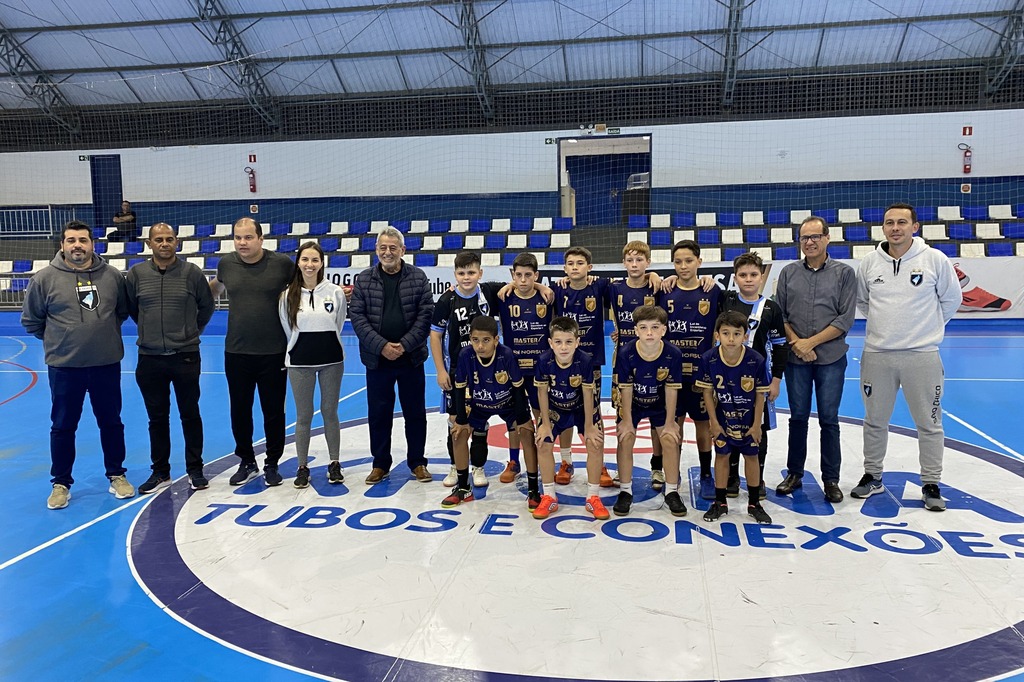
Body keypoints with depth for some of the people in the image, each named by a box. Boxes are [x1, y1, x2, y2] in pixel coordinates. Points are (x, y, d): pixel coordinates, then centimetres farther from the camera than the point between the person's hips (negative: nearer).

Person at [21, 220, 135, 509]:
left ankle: (117, 475, 28)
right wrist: (59, 339, 7)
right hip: (64, 367, -1)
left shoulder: (111, 275, -2)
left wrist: (104, 332, 10)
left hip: (107, 364, 1)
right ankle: (61, 483, 25)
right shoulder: (45, 278, -6)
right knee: (63, 427, 11)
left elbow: (123, 310, 13)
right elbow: (31, 320, 4)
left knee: (111, 422, 13)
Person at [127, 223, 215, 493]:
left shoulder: (191, 272, -5)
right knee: (157, 418, 12)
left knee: (190, 415, 9)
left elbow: (207, 307, 8)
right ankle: (160, 472, 25)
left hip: (186, 357, -2)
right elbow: (131, 308, 14)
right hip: (150, 359, 2)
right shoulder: (136, 274, -1)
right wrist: (151, 329, 14)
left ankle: (195, 470, 21)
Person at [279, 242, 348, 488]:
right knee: (303, 415, 7)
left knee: (330, 412, 10)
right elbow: (288, 329, 5)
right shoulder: (288, 295, -5)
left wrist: (326, 346, 10)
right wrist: (303, 348, 9)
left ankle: (334, 463, 23)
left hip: (331, 359, 0)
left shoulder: (335, 292, -5)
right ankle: (302, 466, 20)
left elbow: (338, 325, 7)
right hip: (300, 361, 0)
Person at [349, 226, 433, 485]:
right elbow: (357, 316, -4)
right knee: (378, 414, 8)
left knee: (415, 413, 8)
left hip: (411, 358, 0)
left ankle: (417, 463, 22)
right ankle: (380, 464, 23)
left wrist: (404, 345, -14)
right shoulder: (363, 279, 1)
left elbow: (426, 314, -4)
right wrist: (381, 346, -15)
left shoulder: (418, 277, 0)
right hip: (377, 359, 1)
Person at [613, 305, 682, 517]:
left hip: (659, 404, 1)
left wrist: (670, 422, -11)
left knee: (670, 440, -8)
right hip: (632, 404, -1)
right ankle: (625, 492, 6)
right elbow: (626, 389, -18)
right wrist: (627, 420, -13)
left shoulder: (673, 354, -25)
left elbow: (671, 390, -15)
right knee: (625, 439, -11)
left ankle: (671, 492, 10)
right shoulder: (626, 354, -27)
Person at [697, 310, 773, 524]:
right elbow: (708, 392, -9)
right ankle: (720, 503, 23)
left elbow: (760, 395, -10)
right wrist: (714, 422, -7)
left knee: (751, 457, 10)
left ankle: (754, 503, 26)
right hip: (723, 418, 0)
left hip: (748, 419, 0)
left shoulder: (756, 361, -22)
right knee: (722, 456, 9)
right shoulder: (709, 359, -20)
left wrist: (756, 424, -7)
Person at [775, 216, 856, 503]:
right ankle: (794, 474, 21)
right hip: (796, 358, 2)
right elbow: (779, 314, 4)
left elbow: (846, 319, -6)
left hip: (831, 358, -1)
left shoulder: (844, 273, 1)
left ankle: (831, 480, 16)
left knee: (829, 420, 4)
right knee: (798, 417, 9)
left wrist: (811, 342, -12)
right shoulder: (789, 272, 7)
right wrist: (796, 343, -9)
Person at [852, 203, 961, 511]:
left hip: (922, 355, -2)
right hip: (876, 354, 2)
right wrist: (886, 323, 11)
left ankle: (931, 484, 20)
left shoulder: (935, 259, -5)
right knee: (875, 421, 13)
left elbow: (951, 299, 7)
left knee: (929, 423, 6)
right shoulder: (870, 262, 1)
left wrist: (927, 326, 9)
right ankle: (873, 476, 28)